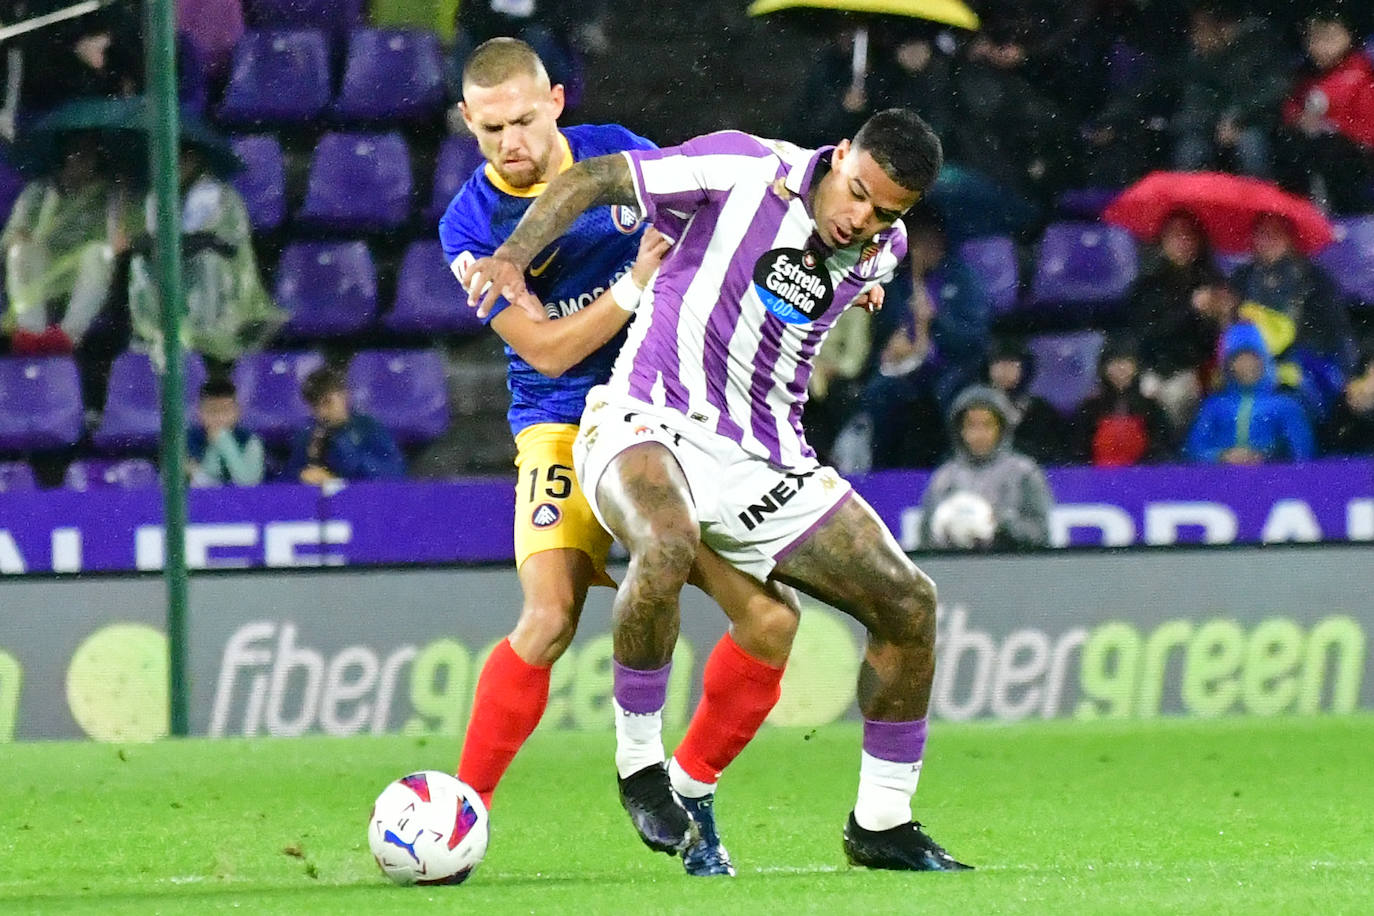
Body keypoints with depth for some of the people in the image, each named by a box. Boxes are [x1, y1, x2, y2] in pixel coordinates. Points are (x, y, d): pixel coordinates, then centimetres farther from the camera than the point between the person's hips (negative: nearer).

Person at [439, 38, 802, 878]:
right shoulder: (471, 226, -9)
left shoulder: (616, 153, -1)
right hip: (566, 426, -3)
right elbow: (545, 349, -12)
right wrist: (633, 285, -22)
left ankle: (687, 790, 11)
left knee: (769, 617, -9)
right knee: (550, 618, -25)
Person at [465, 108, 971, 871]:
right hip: (650, 425, -6)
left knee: (909, 602, -2)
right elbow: (592, 178, -10)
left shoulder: (882, 251, 2)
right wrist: (515, 254, -22)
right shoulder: (745, 170, -15)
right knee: (667, 545, -39)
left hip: (766, 461, 6)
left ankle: (881, 823, 14)